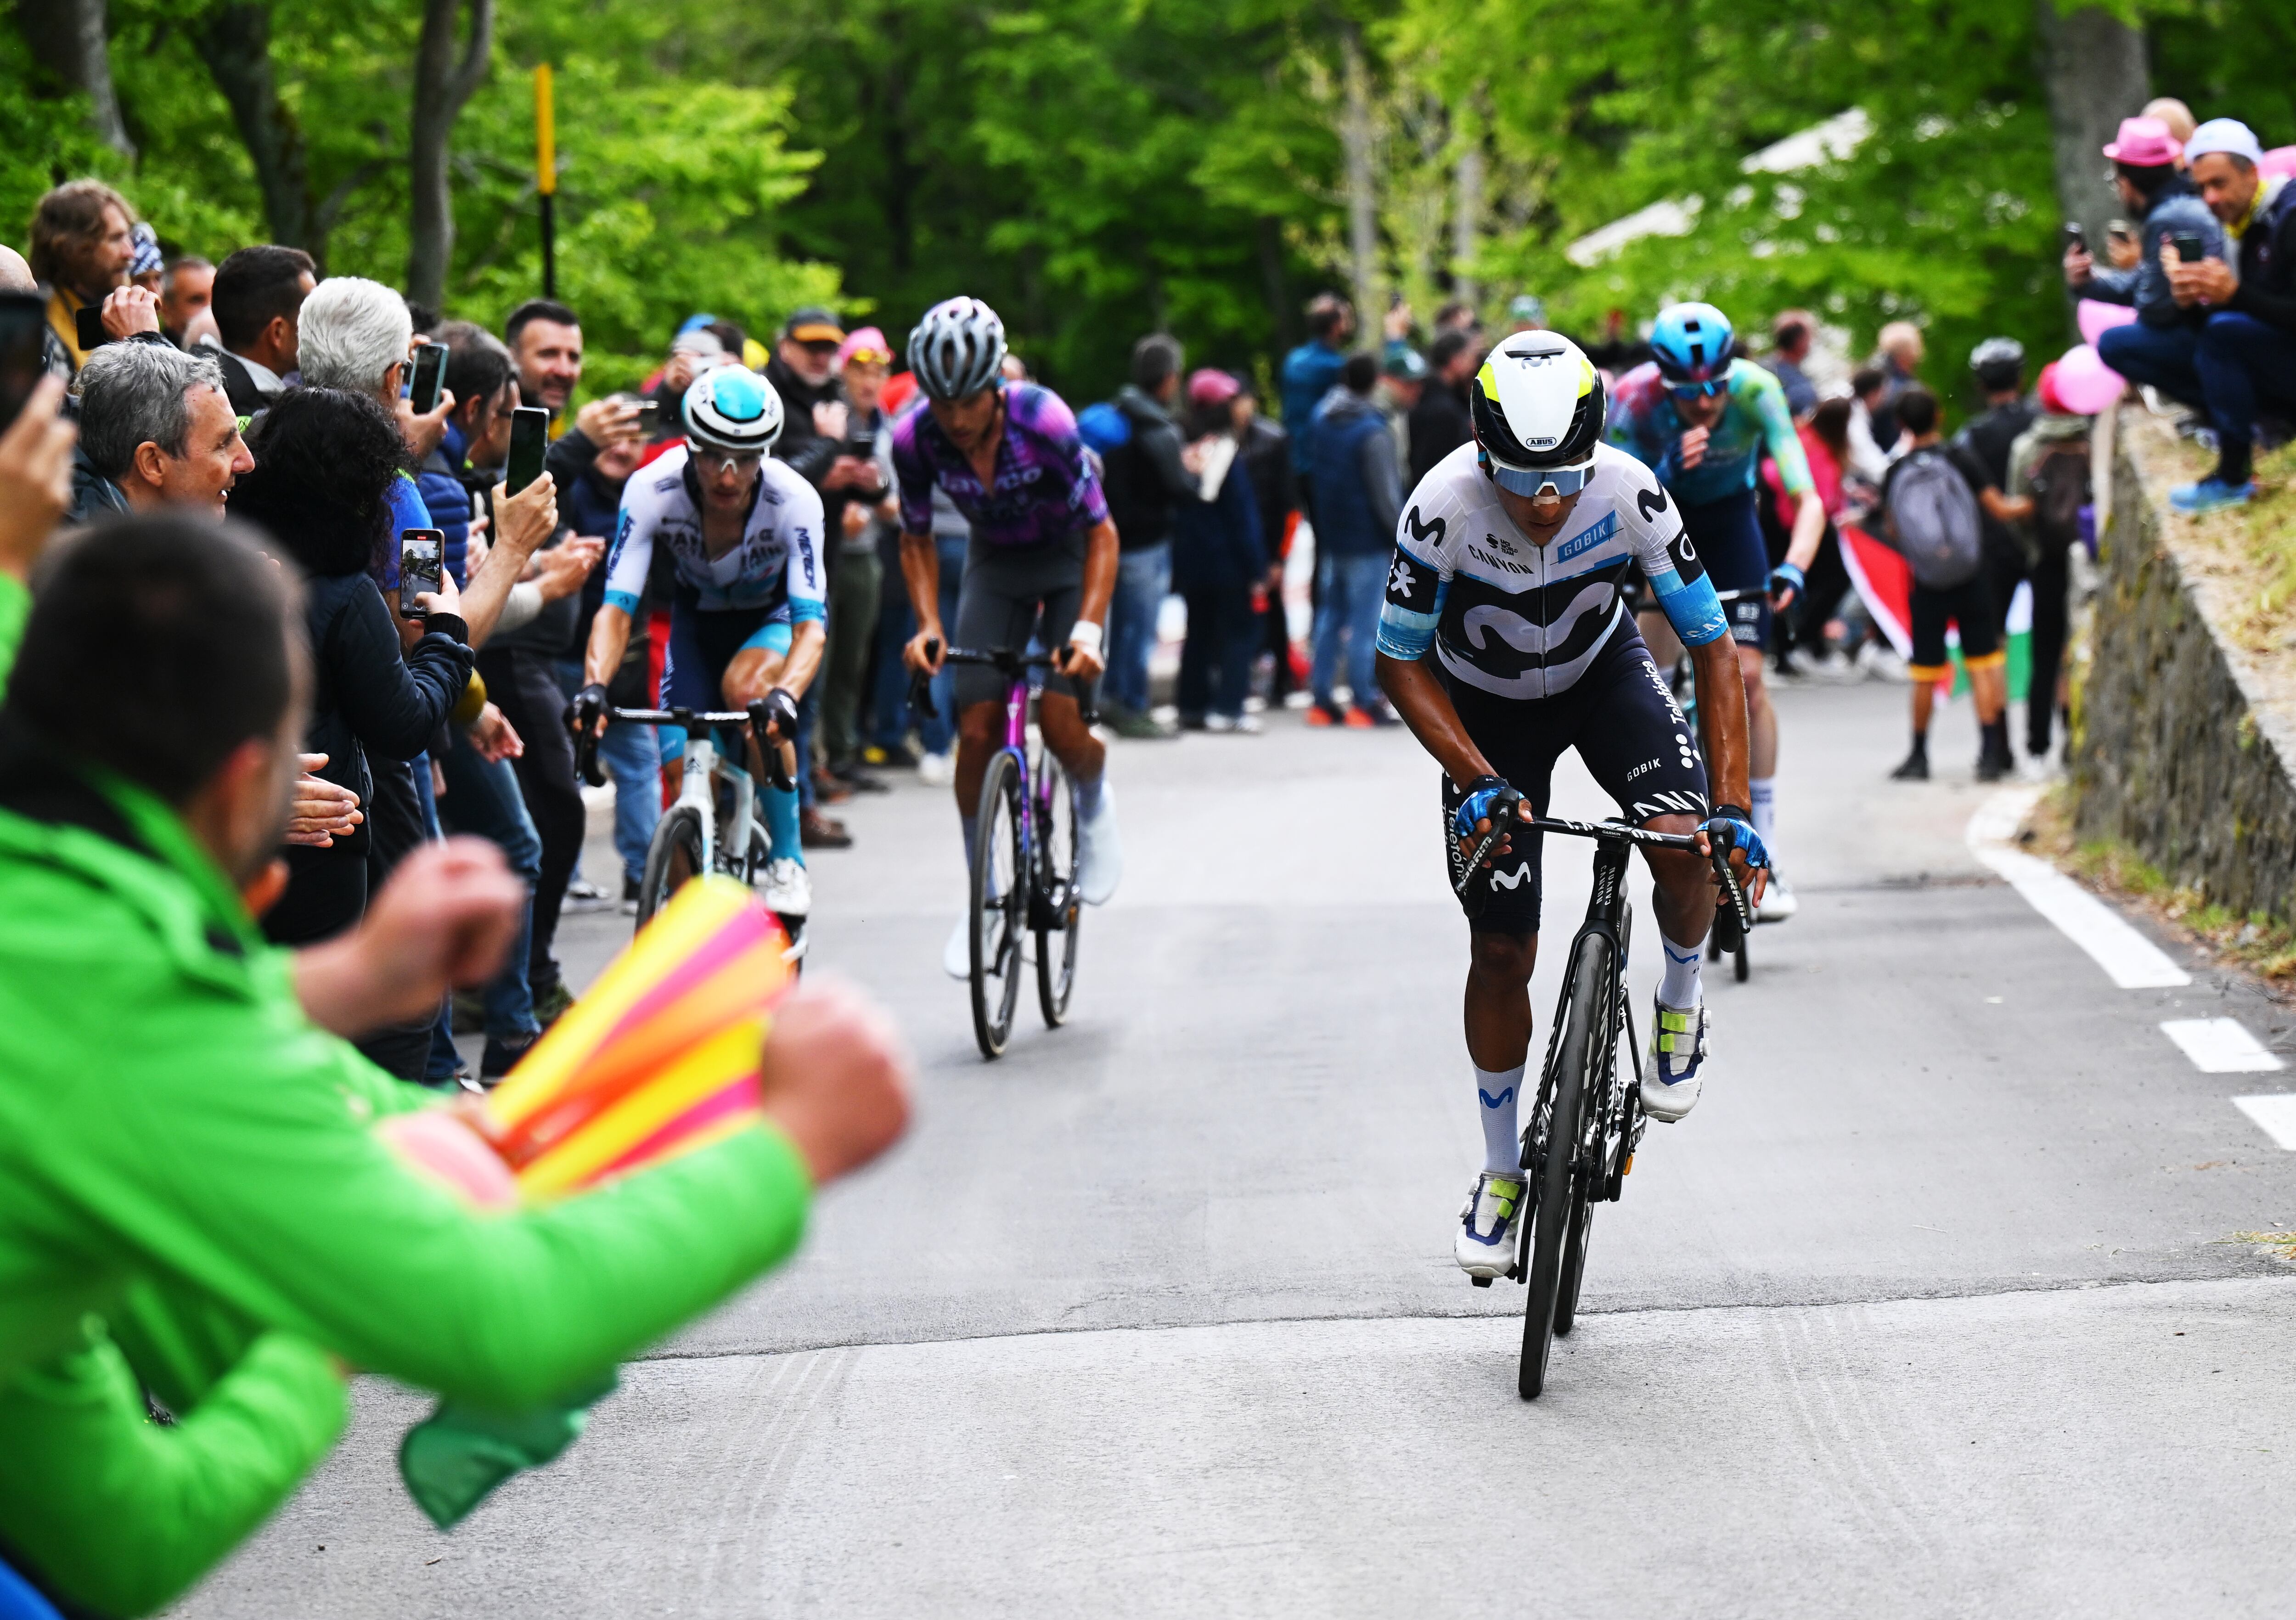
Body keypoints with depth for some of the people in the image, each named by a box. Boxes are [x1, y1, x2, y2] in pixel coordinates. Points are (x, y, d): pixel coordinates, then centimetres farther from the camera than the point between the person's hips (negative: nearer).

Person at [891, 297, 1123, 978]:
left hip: (1069, 558, -3)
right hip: (995, 564, 3)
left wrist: (1088, 628, -34)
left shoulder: (1043, 421, -33)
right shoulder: (915, 439, -23)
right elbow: (918, 540, -5)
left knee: (1060, 722, -18)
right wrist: (928, 626, -19)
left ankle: (1095, 801, 17)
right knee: (977, 730, -8)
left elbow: (1101, 532, -25)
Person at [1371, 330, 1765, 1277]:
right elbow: (1401, 663, -21)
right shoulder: (1444, 505, -34)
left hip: (1603, 674, 0)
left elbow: (1712, 646, -24)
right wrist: (1478, 780, -31)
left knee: (1685, 849, -26)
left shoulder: (1629, 494, -32)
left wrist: (1732, 809, -31)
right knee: (1502, 950, 0)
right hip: (1486, 706, 0)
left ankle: (1681, 1006, 7)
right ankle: (1502, 1173, 19)